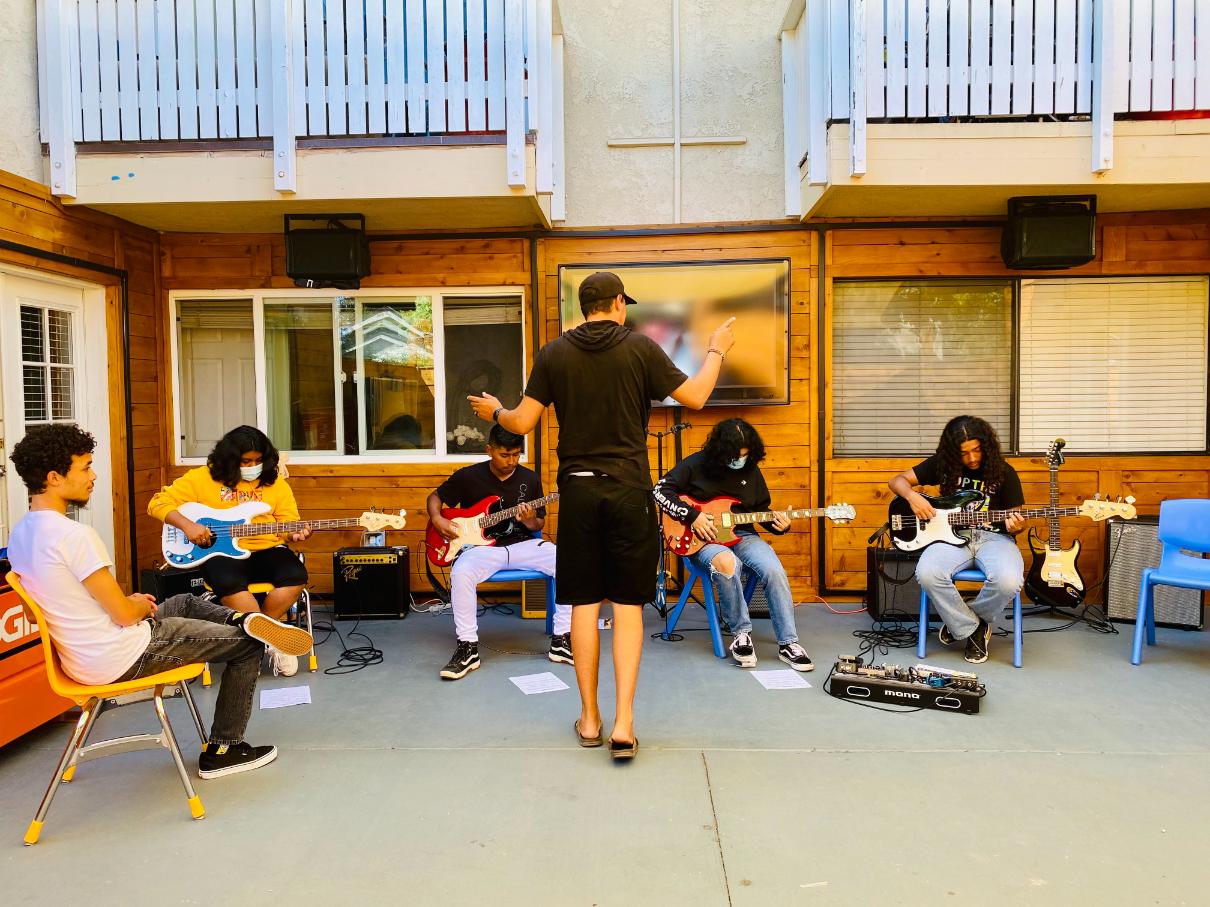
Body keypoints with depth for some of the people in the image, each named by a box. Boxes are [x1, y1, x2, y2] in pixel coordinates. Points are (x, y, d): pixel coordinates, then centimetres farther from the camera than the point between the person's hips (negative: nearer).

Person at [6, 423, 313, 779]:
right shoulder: (73, 534, -27)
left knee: (185, 602, 31)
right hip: (123, 659, -10)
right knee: (248, 646, 4)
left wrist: (127, 602, 12)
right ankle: (222, 750, 15)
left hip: (81, 656, 10)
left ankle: (247, 620, 9)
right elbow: (125, 614, -24)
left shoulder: (21, 533, 3)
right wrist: (140, 605, -1)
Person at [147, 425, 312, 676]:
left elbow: (289, 522, 8)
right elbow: (158, 503, 3)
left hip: (266, 549, 2)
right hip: (222, 551, -2)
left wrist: (294, 533, -16)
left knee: (296, 576, -28)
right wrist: (187, 524, -13)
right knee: (229, 582, -36)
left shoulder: (275, 482, 9)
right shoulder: (204, 478, 2)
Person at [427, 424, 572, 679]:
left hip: (522, 544, 2)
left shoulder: (530, 479, 4)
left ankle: (561, 640, -11)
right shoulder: (468, 476, -1)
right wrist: (437, 519, -8)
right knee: (461, 573, -37)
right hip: (483, 546, -2)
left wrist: (530, 521, -13)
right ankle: (468, 647, -20)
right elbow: (435, 497, 13)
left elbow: (540, 524, 11)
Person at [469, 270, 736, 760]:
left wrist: (494, 412, 24)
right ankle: (623, 723, 1)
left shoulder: (553, 353, 2)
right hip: (629, 489, -1)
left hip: (578, 489, 2)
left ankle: (589, 718, 18)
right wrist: (716, 351, 16)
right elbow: (695, 397, -1)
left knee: (583, 604, 10)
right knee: (627, 605, 4)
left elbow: (523, 422, 2)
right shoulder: (640, 347, -3)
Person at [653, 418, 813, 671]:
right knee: (726, 563, -39)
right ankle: (741, 634, -20)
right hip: (703, 537, -4)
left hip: (741, 534, 4)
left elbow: (761, 509, 18)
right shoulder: (696, 464, -6)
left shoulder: (751, 470, 8)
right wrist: (692, 516, -15)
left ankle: (788, 643, -14)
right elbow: (661, 491, -6)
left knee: (775, 571, -25)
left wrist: (777, 524, -5)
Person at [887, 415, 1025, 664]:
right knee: (927, 573, -33)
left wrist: (1016, 525, -19)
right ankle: (973, 630, -8)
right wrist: (912, 496, -15)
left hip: (993, 537, 0)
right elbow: (897, 481, 7)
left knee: (1009, 580, -34)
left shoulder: (1004, 472, 3)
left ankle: (961, 624, -2)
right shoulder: (942, 464, 4)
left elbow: (1017, 518, 7)